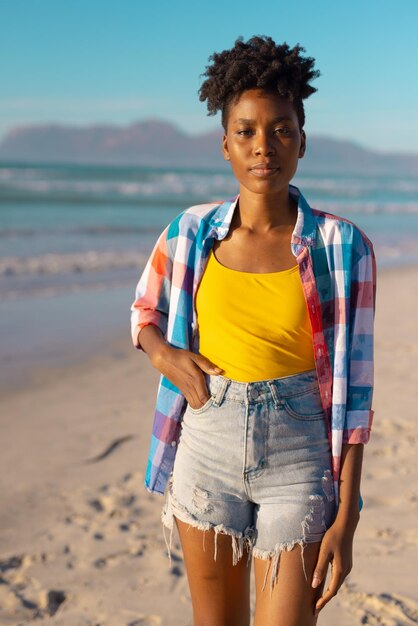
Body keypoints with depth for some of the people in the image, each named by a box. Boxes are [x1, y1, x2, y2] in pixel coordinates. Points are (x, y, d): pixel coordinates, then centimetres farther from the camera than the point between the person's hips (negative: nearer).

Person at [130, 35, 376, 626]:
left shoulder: (341, 247, -9)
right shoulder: (191, 233, -2)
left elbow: (352, 387, -7)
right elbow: (144, 312, 17)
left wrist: (344, 519, -8)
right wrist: (166, 355, -6)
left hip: (297, 461, -2)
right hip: (208, 450, 3)